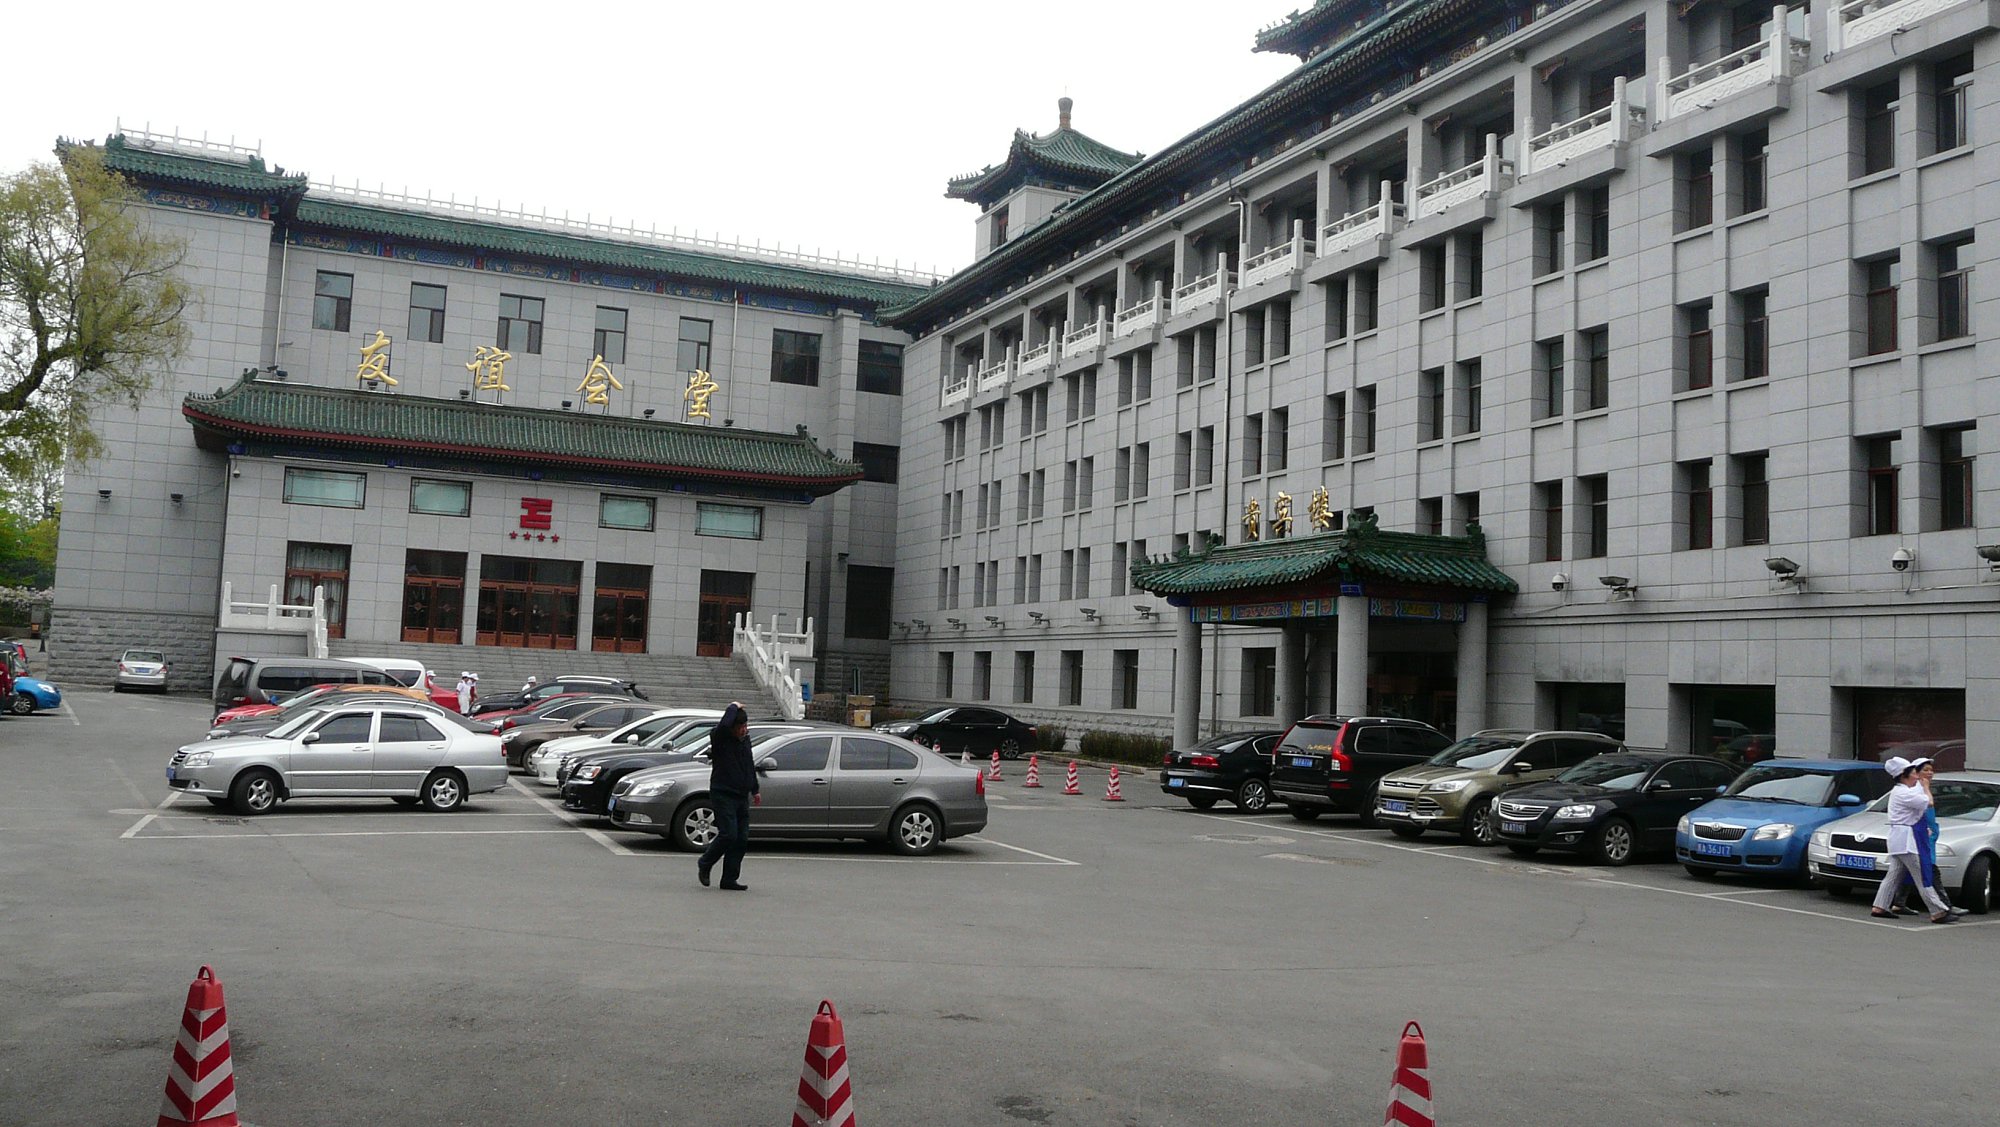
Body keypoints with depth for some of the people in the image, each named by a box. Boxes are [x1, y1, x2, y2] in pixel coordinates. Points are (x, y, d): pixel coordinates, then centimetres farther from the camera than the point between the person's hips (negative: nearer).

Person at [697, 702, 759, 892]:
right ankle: (704, 864, 9)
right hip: (723, 795, -7)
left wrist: (754, 790, 29)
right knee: (728, 834, -15)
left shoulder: (745, 739, 12)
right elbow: (723, 725, -36)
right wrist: (733, 707, -20)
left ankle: (729, 879, 7)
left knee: (742, 839, 2)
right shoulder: (720, 738, -10)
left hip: (742, 796, 7)